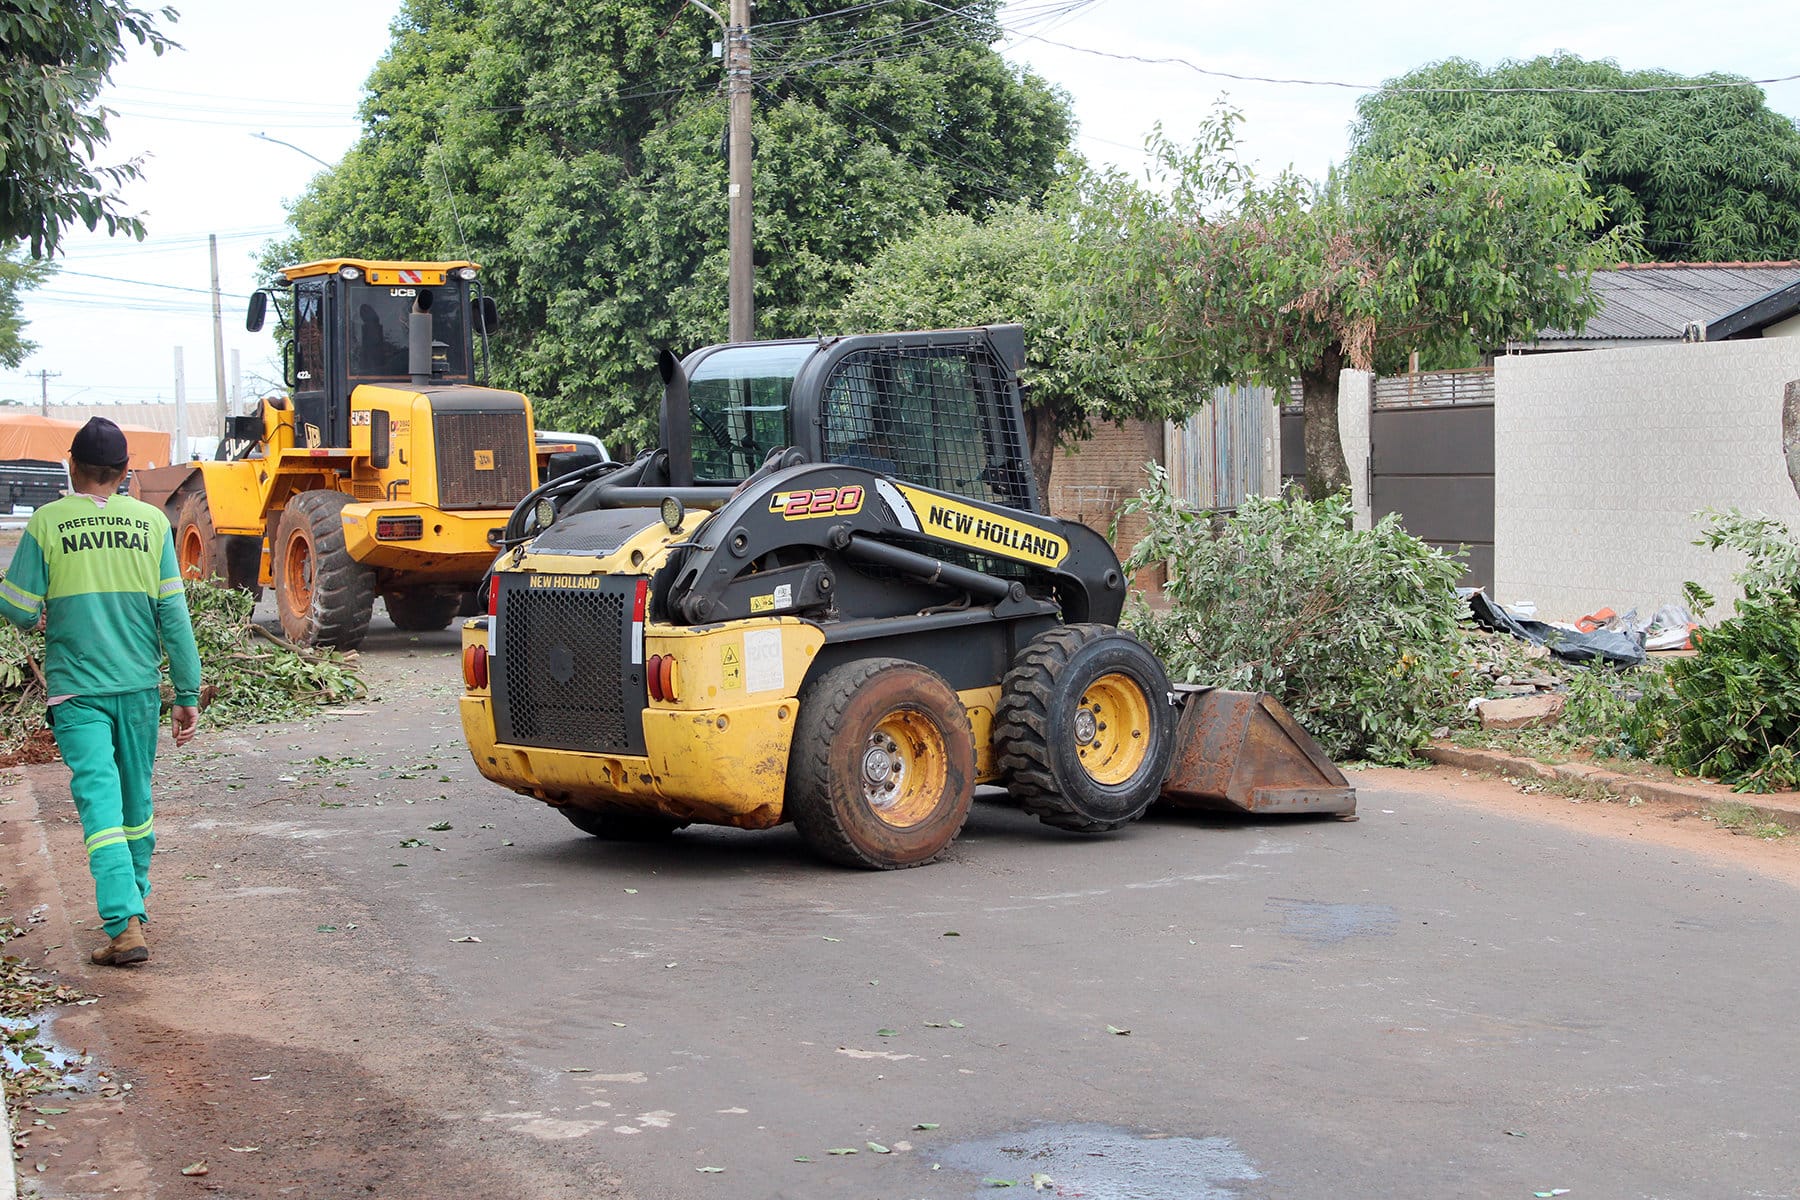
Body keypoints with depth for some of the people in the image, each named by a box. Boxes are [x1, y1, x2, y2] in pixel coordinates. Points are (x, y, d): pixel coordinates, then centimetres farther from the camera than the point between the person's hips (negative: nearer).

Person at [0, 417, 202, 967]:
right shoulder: (151, 522, -1)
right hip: (140, 685, 2)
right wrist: (188, 693, 3)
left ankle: (125, 925, -17)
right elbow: (174, 614, -2)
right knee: (137, 802, 17)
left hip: (76, 691, -2)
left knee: (99, 803, -6)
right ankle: (134, 903, 31)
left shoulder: (46, 523, -5)